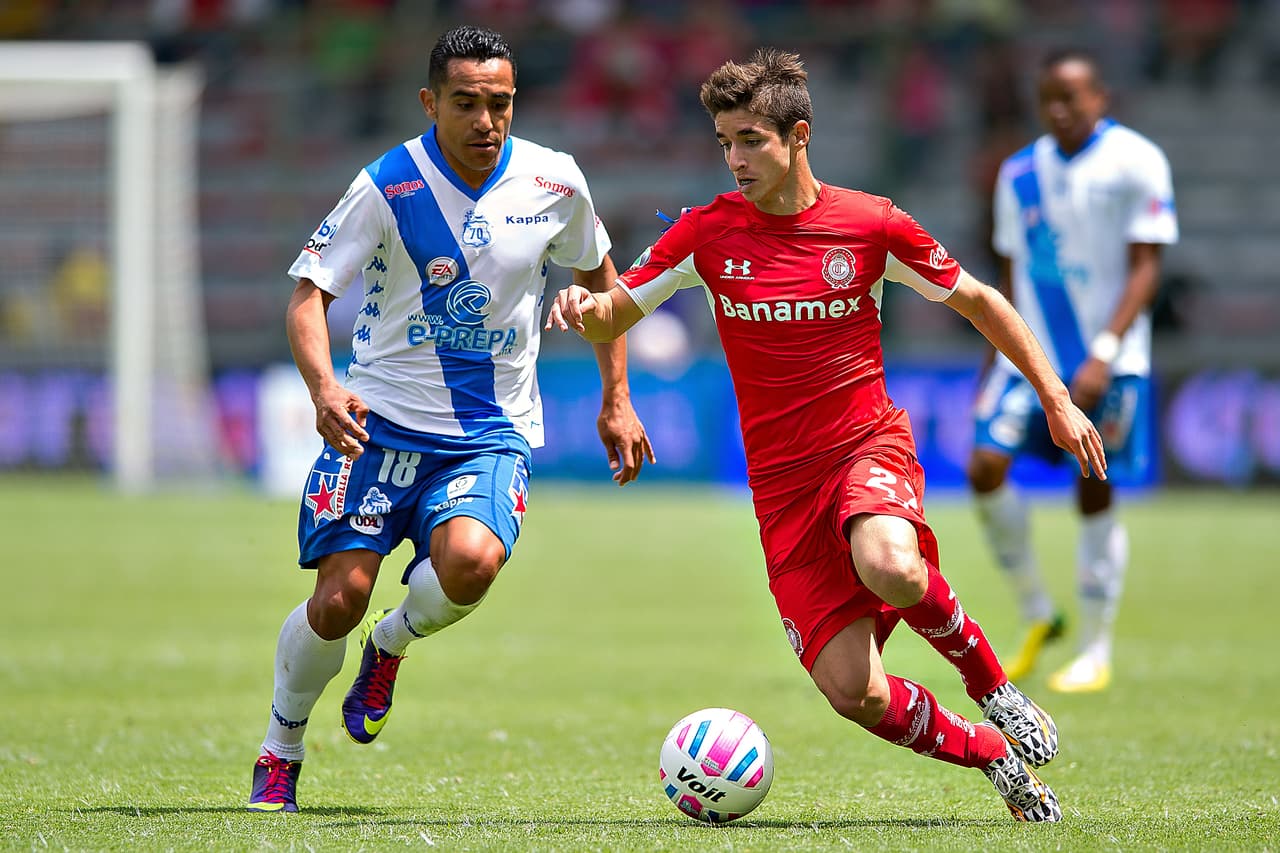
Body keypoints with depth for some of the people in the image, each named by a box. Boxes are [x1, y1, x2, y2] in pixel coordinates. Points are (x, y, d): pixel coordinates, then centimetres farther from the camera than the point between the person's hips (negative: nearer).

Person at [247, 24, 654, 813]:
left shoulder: (555, 182, -2)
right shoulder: (387, 186, -11)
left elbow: (599, 276, 16)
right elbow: (309, 295, -11)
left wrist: (617, 402, 14)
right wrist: (324, 388, -30)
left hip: (491, 433, 1)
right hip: (382, 419, -1)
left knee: (471, 560, -29)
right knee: (340, 596, -12)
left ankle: (393, 643, 6)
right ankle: (281, 749, 15)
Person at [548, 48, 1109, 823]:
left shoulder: (873, 225, -4)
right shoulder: (709, 232, -1)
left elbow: (977, 301, 8)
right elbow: (615, 315, 5)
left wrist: (1057, 401, 7)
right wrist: (584, 307, -19)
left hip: (870, 446, -2)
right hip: (782, 482, 2)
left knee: (890, 568, -37)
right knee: (855, 693, -10)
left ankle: (991, 683, -6)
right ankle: (995, 756, 17)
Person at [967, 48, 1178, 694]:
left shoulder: (1136, 162, -7)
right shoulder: (1021, 173, 8)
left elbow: (1146, 267, -11)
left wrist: (1104, 354, -20)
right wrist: (996, 363, 14)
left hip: (1108, 361, -4)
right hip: (1032, 351, 4)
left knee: (1094, 495, -2)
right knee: (986, 465, -11)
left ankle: (1096, 652, 11)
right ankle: (1037, 617, 7)